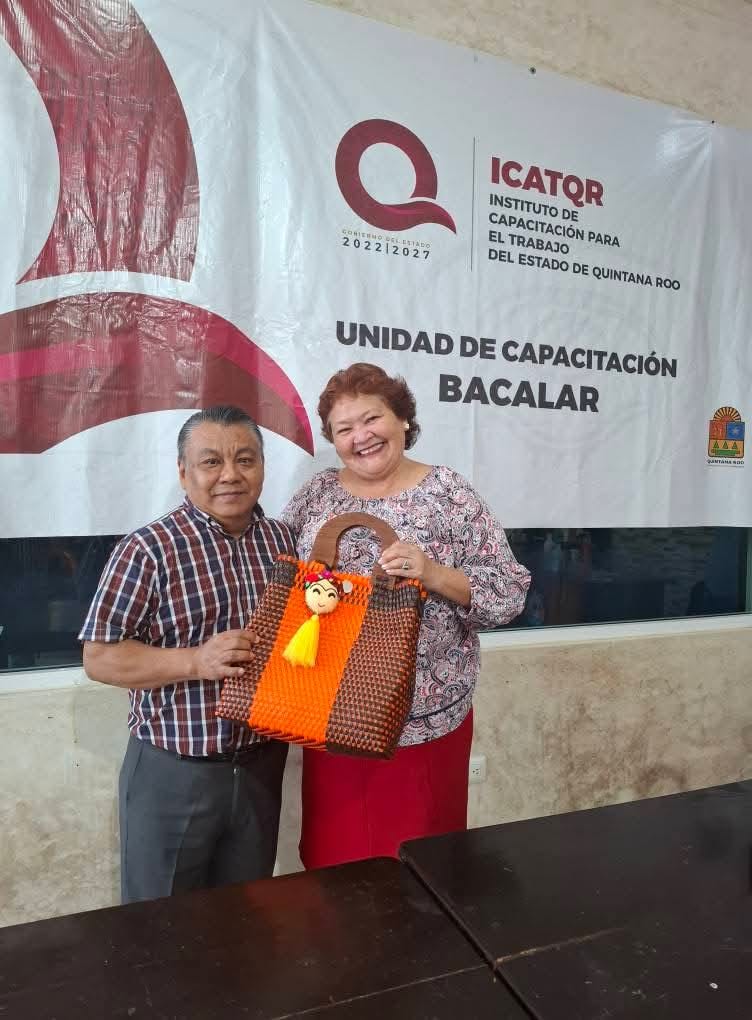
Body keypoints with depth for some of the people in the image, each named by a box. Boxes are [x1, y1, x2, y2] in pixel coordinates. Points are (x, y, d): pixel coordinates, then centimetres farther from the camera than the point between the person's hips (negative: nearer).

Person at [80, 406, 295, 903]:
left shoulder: (283, 540, 0)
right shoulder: (149, 549, -15)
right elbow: (100, 658, -13)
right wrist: (195, 661, -24)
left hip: (261, 764, 4)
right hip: (173, 773, -4)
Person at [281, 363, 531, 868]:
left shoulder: (451, 495, -6)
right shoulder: (314, 495, 4)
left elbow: (509, 595, -8)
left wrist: (433, 574, -23)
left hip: (425, 719, -2)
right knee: (333, 855, 17)